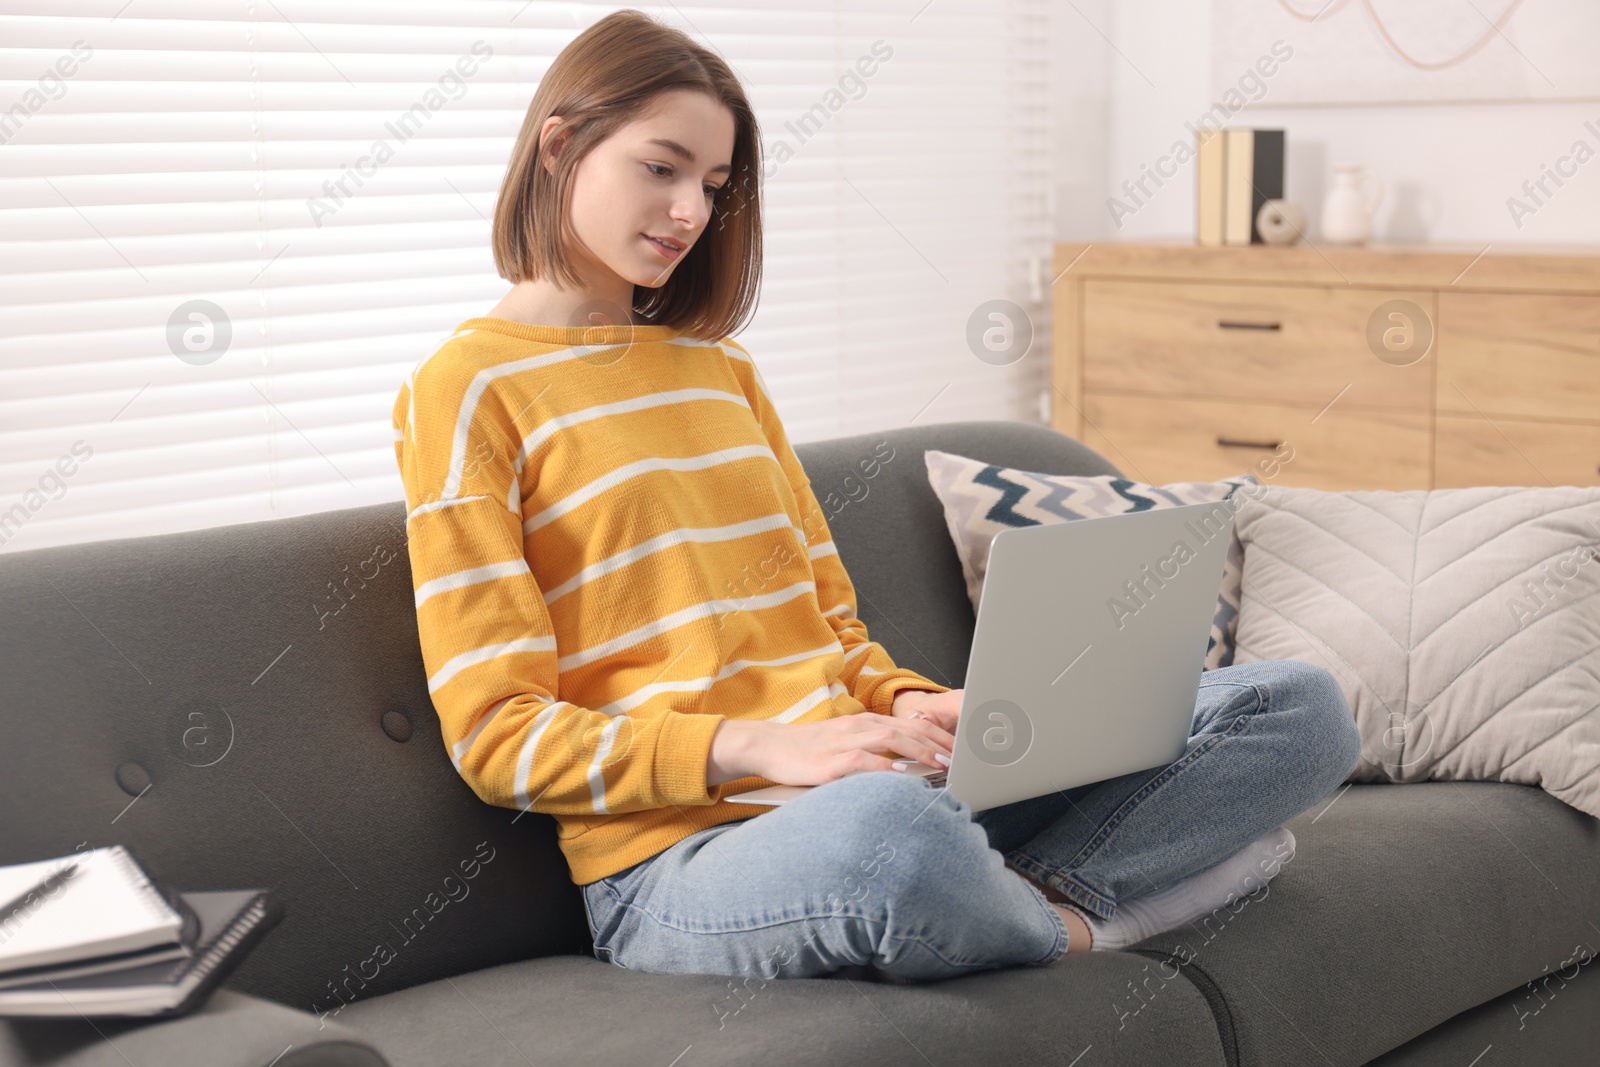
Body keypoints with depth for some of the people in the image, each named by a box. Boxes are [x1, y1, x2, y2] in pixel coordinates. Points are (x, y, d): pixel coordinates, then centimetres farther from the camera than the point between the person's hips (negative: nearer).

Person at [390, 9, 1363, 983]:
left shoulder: (723, 369, 22)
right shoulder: (463, 392, 0)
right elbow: (499, 736, -7)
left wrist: (914, 706, -2)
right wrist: (765, 748, -19)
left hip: (863, 777, 6)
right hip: (679, 857, -6)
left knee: (1302, 709, -3)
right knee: (890, 829, -43)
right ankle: (1066, 924, -10)